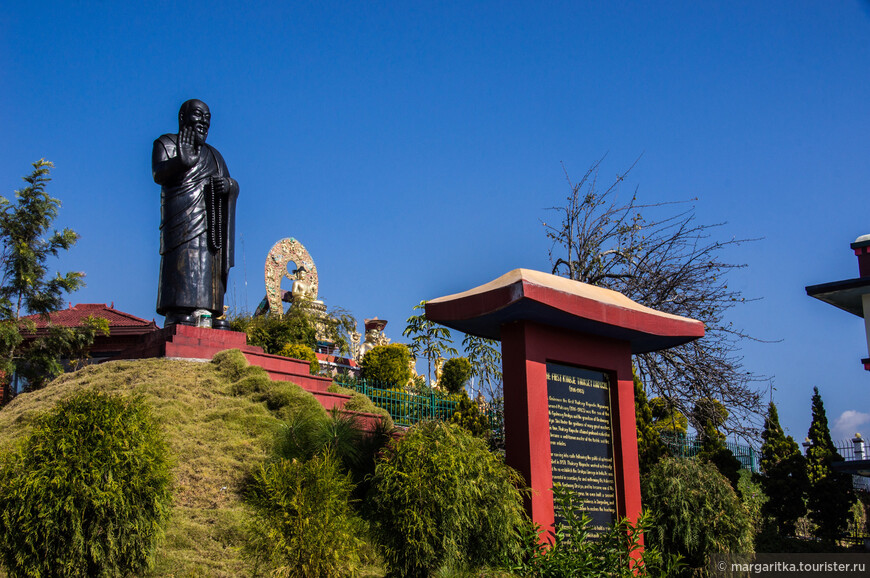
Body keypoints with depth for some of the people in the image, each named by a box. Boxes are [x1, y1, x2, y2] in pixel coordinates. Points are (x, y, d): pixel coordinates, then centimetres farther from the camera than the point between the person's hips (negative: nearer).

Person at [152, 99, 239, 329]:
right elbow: (159, 174, -9)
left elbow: (233, 186, 18)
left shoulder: (213, 154, 29)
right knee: (184, 264, -18)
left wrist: (228, 185, -6)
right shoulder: (167, 144, 11)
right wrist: (182, 161, -28)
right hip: (184, 215, -6)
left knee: (211, 270, -3)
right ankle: (178, 315, -24)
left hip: (212, 221, 6)